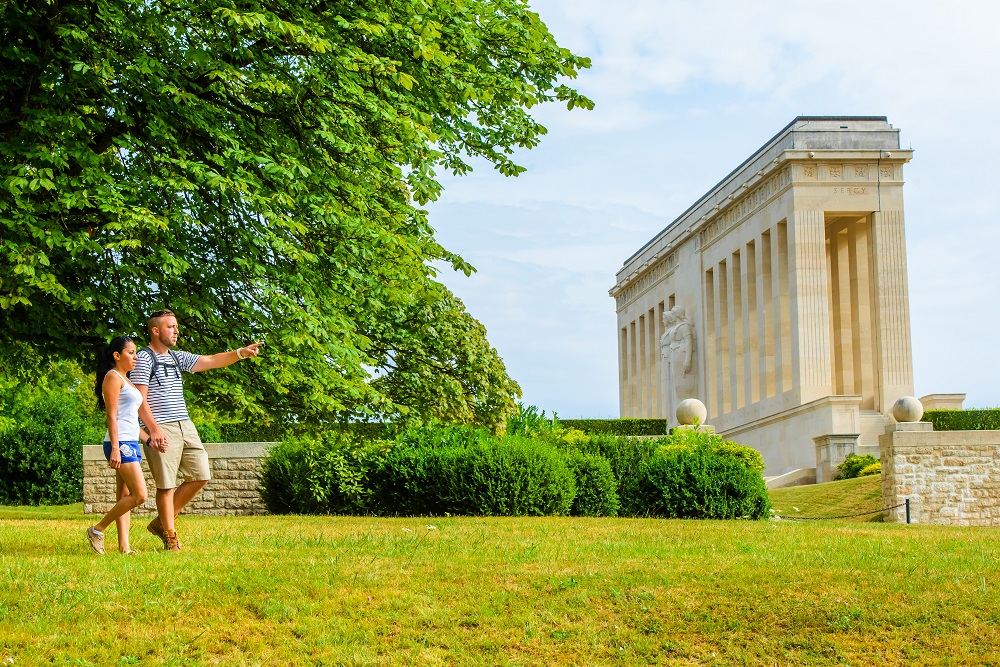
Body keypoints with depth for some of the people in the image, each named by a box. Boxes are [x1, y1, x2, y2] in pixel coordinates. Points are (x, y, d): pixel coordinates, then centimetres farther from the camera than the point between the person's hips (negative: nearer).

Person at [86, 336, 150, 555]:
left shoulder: (126, 380, 21)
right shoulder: (113, 377, -7)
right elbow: (112, 416, -14)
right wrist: (115, 448, -20)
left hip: (132, 443, 10)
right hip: (121, 444, -10)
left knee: (125, 497, 6)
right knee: (140, 495, -14)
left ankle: (124, 545, 5)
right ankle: (97, 530, -4)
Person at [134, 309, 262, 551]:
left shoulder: (177, 357, 17)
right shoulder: (144, 358, -5)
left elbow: (210, 361, 12)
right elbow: (139, 399, -12)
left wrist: (241, 353, -3)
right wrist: (155, 430, -21)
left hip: (186, 426, 8)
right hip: (162, 430, -8)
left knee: (200, 475, 6)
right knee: (166, 484, -4)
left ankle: (162, 522, 17)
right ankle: (169, 535, 8)